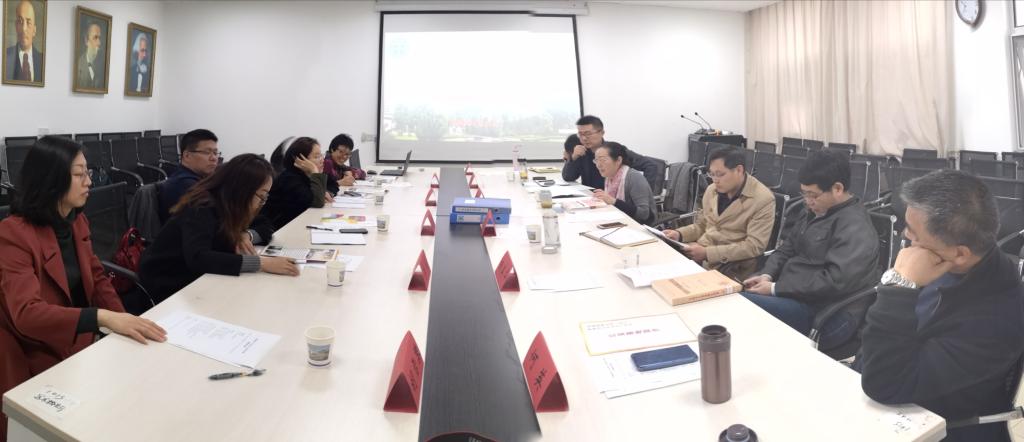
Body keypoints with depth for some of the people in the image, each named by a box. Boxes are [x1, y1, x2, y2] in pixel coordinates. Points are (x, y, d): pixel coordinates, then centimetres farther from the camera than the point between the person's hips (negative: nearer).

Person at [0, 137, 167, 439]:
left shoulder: (77, 221, 5)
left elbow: (96, 277, 11)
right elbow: (26, 313, -29)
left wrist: (124, 324, -8)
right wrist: (102, 318, -42)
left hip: (79, 349, 7)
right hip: (34, 365, -7)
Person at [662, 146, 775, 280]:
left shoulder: (763, 199, -12)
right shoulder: (712, 190, 7)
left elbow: (754, 246, -16)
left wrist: (707, 253, -22)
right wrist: (679, 234, -2)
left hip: (732, 267, -6)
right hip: (699, 253, 6)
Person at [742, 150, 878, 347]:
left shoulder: (854, 226, -17)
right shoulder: (814, 211, 13)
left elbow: (835, 281, -26)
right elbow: (787, 249, 19)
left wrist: (775, 289, -21)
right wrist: (767, 275, -2)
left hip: (827, 315, -9)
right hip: (792, 296, 9)